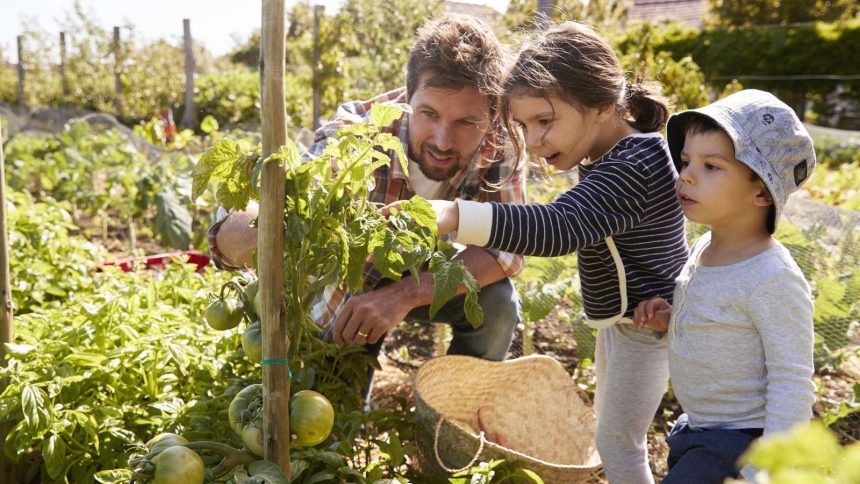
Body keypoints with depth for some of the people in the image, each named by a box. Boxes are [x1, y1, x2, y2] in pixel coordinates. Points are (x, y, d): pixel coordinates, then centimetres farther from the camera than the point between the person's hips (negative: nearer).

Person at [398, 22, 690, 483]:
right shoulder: (623, 151, 1)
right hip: (623, 317, 10)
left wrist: (452, 215, -57)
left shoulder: (632, 168, -31)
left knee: (616, 441, 2)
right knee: (610, 425, 24)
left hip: (645, 321, -10)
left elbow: (559, 227, -47)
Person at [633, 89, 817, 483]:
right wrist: (669, 320, 0)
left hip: (741, 445, -8)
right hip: (697, 434, 8)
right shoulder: (704, 249, 1)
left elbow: (792, 387, -21)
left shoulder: (772, 278, -23)